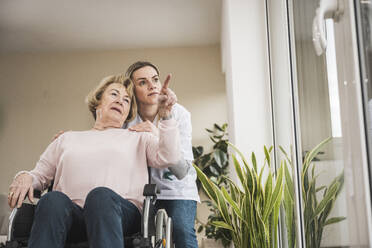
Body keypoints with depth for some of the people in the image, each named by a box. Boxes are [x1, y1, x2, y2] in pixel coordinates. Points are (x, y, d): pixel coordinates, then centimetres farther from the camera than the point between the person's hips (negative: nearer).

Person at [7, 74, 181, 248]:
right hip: (72, 214, 1)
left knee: (101, 195, -38)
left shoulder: (138, 139, 26)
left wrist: (165, 116, 0)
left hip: (122, 211, -1)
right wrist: (25, 177, 4)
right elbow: (40, 175, 28)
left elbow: (168, 158, 9)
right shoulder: (67, 139, 31)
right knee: (53, 200, -35)